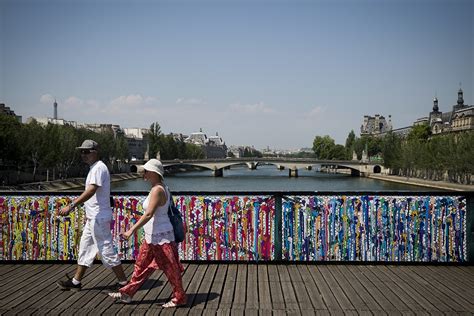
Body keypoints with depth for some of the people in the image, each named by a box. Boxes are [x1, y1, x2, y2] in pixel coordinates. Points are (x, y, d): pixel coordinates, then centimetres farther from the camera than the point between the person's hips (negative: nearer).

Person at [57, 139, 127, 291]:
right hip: (93, 217, 10)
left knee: (106, 250, -5)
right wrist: (89, 213, 23)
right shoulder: (94, 168, 16)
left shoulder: (99, 168, -17)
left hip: (99, 218, -10)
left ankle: (123, 282, 3)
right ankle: (76, 281, 25)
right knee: (85, 247, 15)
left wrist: (71, 206, -33)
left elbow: (91, 191, -29)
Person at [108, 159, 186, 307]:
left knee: (170, 268, 2)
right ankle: (127, 293, 26)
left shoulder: (157, 190, -20)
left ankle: (180, 298, 15)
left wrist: (132, 230, -27)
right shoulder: (160, 188, 9)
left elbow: (148, 214, -26)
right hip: (152, 236, 10)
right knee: (141, 265, 16)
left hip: (160, 237, -10)